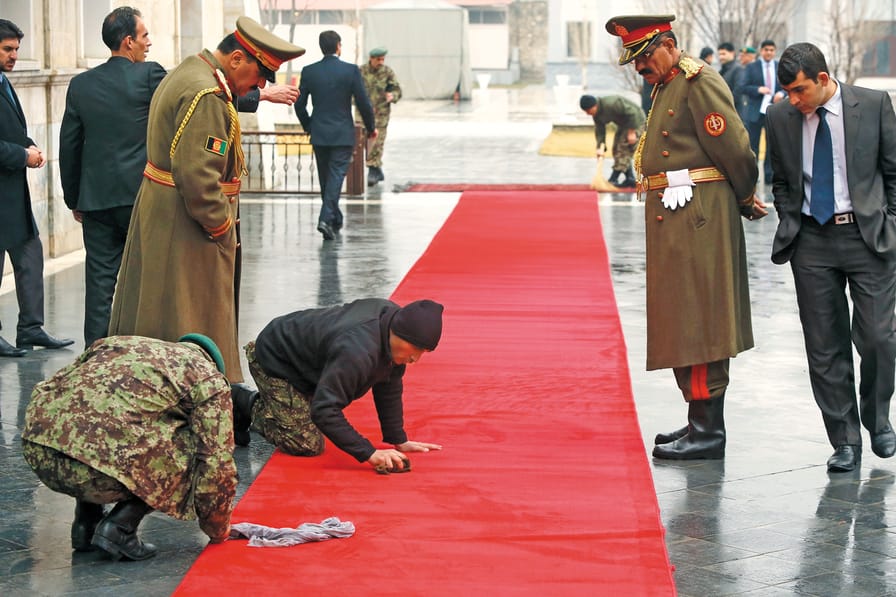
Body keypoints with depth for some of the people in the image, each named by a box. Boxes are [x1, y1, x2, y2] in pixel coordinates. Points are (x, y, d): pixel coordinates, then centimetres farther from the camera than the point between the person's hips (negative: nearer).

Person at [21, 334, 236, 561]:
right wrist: (218, 532, 27)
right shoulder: (210, 380, 15)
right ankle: (119, 527, 4)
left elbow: (46, 389, 34)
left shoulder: (117, 341, 31)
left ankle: (85, 524, 23)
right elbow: (217, 465, 11)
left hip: (35, 451, 7)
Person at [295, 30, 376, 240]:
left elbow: (299, 104, 3)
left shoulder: (309, 71, -1)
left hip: (319, 134, 3)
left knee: (325, 177, 15)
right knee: (336, 175, -3)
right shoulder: (351, 71, -9)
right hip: (343, 135, -3)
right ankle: (326, 219, -18)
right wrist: (371, 127, 8)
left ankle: (335, 219, 27)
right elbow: (363, 103, -7)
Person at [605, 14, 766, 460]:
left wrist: (746, 200, 0)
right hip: (672, 220, 10)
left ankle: (708, 432, -3)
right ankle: (700, 422, 21)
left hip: (696, 218, -10)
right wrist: (743, 202, 11)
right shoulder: (667, 87, 17)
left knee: (697, 321, -7)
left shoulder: (700, 82, -12)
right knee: (680, 325, 13)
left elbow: (734, 148, -15)